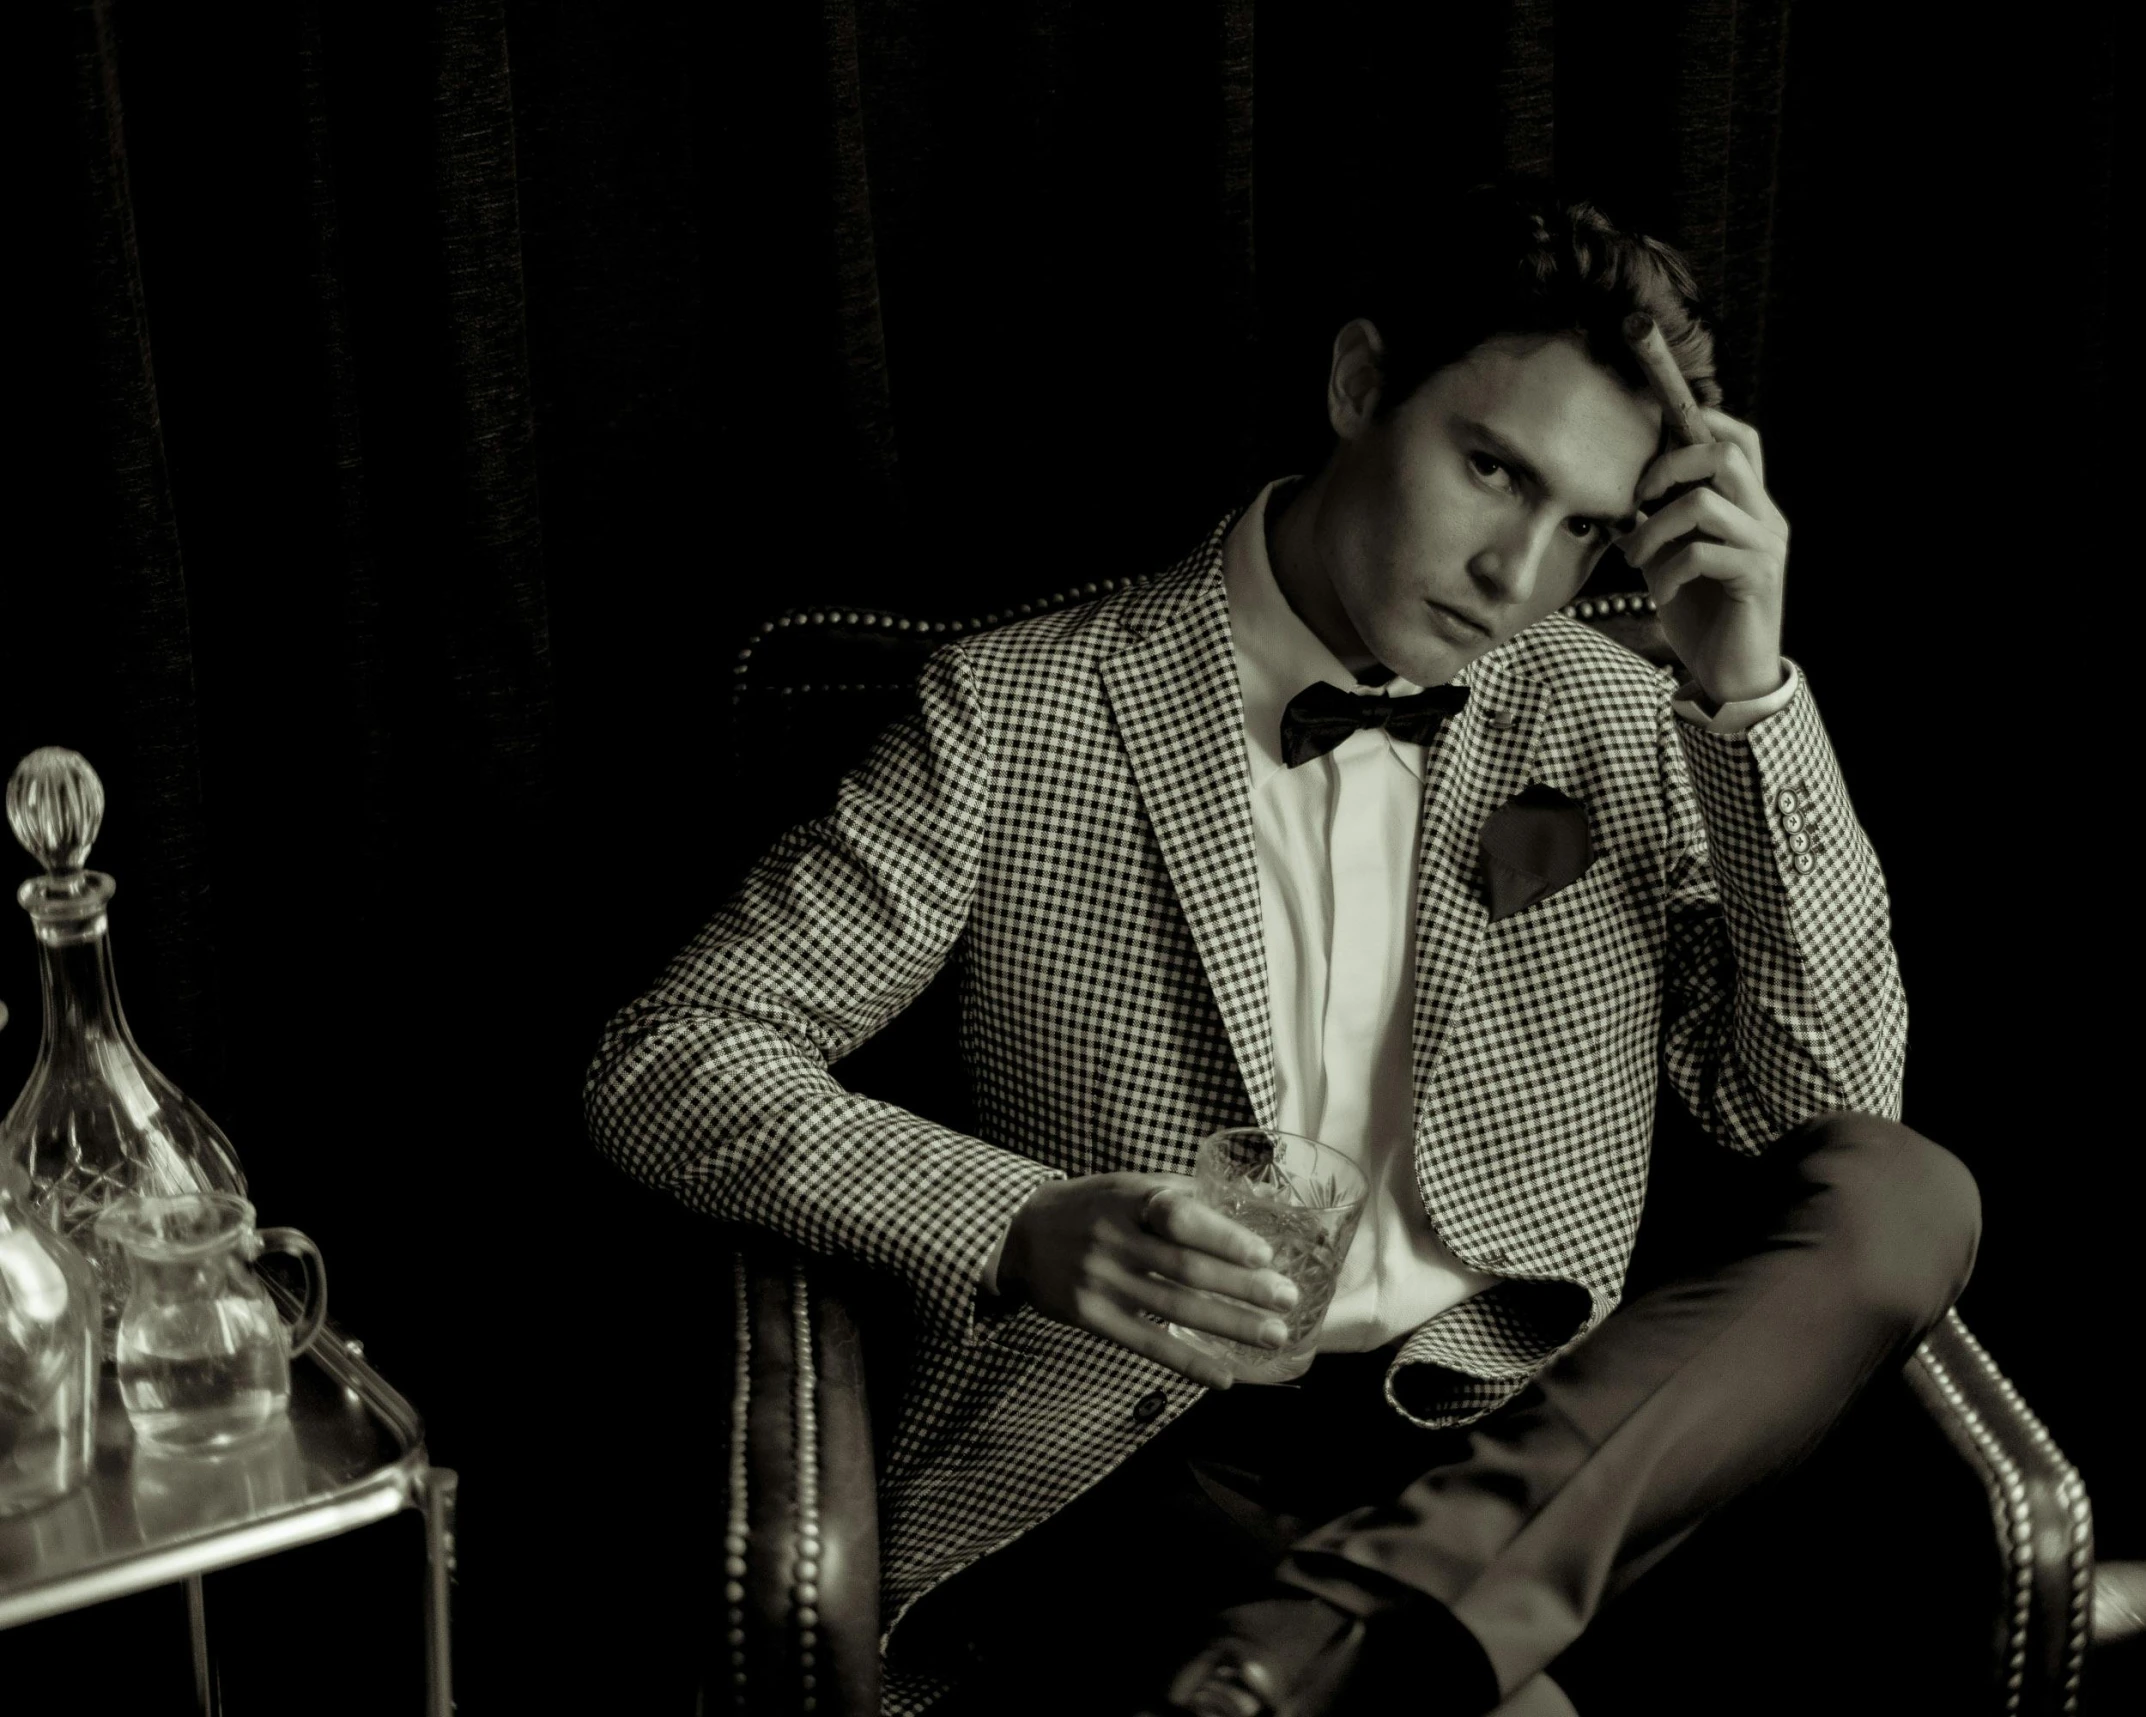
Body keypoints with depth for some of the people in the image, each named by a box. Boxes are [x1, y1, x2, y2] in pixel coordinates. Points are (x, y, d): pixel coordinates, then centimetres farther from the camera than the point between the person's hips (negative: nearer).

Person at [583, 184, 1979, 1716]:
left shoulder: (1611, 727, 11)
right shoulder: (1016, 717, 1)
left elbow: (1838, 1104, 4)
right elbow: (664, 1064, -1)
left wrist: (1748, 686, -6)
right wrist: (1021, 1229, -18)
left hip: (1497, 1452, 6)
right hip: (1107, 1457, -6)